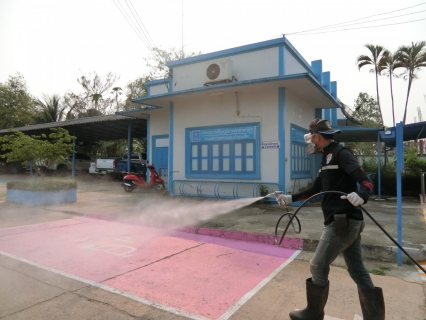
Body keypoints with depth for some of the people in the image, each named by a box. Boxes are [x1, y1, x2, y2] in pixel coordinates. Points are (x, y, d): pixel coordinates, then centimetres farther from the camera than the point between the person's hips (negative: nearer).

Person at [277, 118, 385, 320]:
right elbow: (315, 190, 24)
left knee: (318, 267, 2)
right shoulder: (327, 159, 17)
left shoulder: (341, 154, -11)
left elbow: (366, 181, -20)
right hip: (346, 222, 9)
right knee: (358, 271, 13)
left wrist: (361, 196, -42)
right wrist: (291, 198, 22)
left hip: (343, 222, -9)